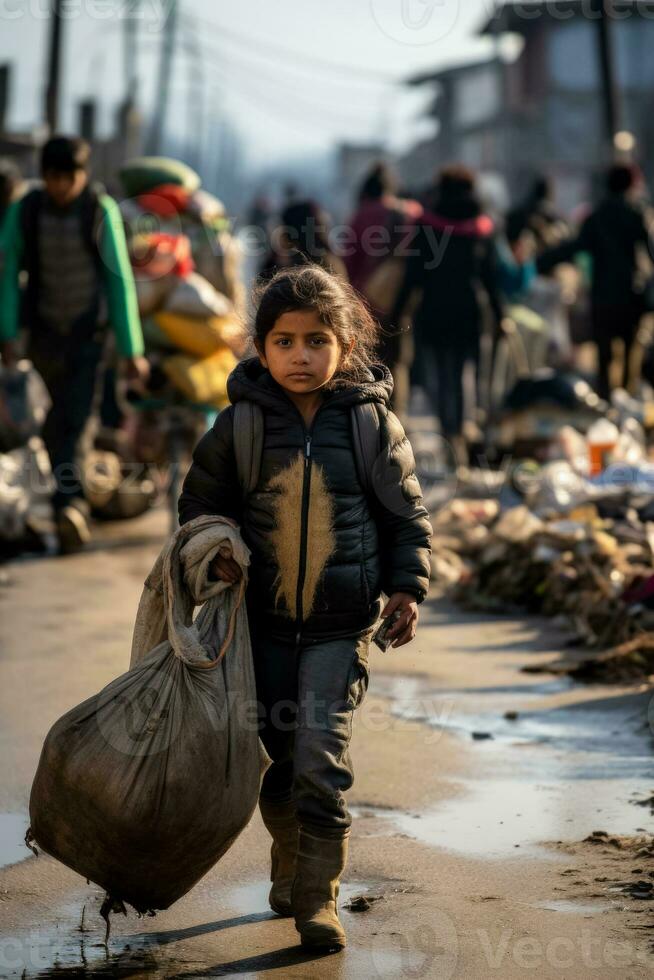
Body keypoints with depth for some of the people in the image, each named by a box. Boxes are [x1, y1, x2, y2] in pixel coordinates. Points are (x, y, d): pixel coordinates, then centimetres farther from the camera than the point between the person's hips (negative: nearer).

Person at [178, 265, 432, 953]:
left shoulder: (373, 423, -4)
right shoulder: (240, 425, -3)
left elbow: (406, 513, 6)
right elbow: (200, 499, 9)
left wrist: (407, 586, -2)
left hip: (341, 625, -2)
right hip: (263, 620, 2)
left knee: (322, 754, -12)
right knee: (277, 756, 12)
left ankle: (317, 896, -3)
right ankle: (289, 870, 33)